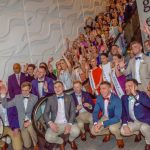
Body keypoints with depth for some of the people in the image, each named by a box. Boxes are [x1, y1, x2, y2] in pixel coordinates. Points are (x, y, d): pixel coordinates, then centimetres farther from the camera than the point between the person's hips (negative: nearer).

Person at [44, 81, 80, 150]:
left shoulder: (69, 98, 5)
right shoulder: (50, 99, 4)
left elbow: (73, 112, -2)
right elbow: (45, 113, 1)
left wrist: (69, 124, -20)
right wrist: (50, 123, -20)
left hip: (67, 123, 0)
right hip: (55, 124, 0)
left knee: (76, 131, -30)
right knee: (48, 137, -28)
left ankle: (71, 140, 11)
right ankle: (61, 142, 10)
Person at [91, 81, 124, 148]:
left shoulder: (116, 100, -30)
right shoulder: (99, 98, -14)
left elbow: (117, 117, -34)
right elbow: (95, 112, -6)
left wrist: (102, 123, -39)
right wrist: (95, 123, -25)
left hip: (115, 119, -5)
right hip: (105, 117, 5)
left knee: (112, 128, -36)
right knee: (93, 131, -12)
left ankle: (119, 138, -1)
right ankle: (108, 132, 19)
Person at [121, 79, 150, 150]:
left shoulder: (142, 94, -15)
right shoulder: (124, 98, -1)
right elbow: (123, 113, 2)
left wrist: (135, 94, -41)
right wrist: (125, 124, -15)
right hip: (133, 122, 5)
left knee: (144, 128, -35)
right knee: (123, 131, -16)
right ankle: (137, 132, 17)